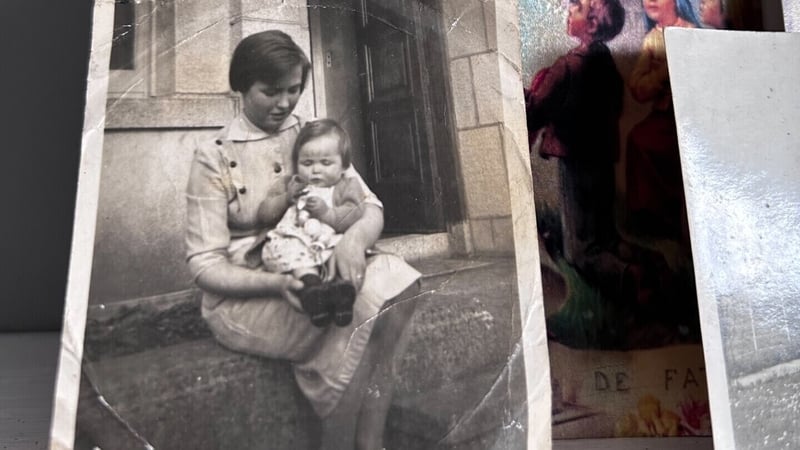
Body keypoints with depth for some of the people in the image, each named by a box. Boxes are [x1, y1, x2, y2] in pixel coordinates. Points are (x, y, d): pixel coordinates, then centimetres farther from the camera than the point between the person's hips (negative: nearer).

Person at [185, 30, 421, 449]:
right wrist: (278, 283, -28)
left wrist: (353, 238, -23)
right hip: (245, 294, -4)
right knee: (361, 315, -29)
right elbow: (205, 262, -9)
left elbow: (370, 207, 3)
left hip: (317, 276, 5)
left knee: (395, 277, -25)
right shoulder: (214, 155, -5)